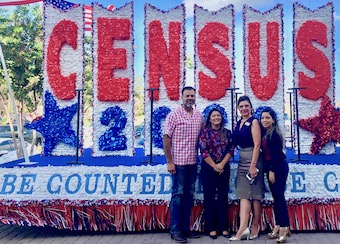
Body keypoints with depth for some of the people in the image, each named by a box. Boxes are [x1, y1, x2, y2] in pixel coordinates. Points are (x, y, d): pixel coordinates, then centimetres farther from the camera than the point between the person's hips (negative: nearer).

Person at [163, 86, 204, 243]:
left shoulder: (199, 116, 8)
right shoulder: (174, 115, -7)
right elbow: (166, 139, -9)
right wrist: (169, 161, -12)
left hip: (193, 162, 5)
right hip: (179, 162, -5)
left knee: (189, 195, 10)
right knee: (178, 195, -1)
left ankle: (185, 227, 21)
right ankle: (175, 230, 7)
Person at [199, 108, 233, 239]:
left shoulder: (227, 133, 7)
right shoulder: (205, 132, -2)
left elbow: (230, 150, 1)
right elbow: (204, 151, -8)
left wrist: (221, 164, -11)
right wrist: (215, 166, -11)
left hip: (224, 168, 3)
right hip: (208, 168, -2)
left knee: (223, 198, 5)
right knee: (209, 198, 2)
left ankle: (223, 227, 13)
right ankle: (211, 228, 10)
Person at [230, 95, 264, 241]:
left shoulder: (254, 122, -6)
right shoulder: (238, 123, 13)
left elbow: (257, 144, -13)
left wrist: (253, 165, -20)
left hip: (253, 160, -7)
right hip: (242, 161, 7)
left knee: (255, 194, 1)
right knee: (243, 194, -2)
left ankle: (255, 226, 10)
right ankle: (243, 228, -6)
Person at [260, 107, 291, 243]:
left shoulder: (275, 133, -13)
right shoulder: (265, 133, 12)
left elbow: (277, 154, -17)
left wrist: (272, 171, -19)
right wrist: (269, 170, 7)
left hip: (278, 168, -8)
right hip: (270, 167, 9)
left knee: (279, 197, -7)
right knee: (276, 197, 11)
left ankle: (284, 228, -3)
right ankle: (278, 227, 19)